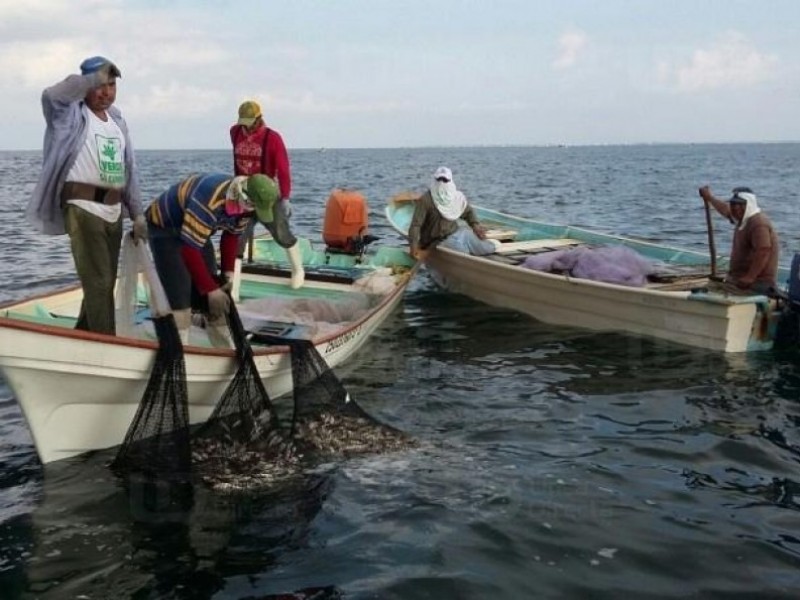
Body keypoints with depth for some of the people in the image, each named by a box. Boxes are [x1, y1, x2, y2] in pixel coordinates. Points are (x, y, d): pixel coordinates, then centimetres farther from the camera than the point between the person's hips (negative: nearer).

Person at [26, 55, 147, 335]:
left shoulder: (117, 119, 16)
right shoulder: (73, 114, -3)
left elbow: (128, 169, 17)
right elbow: (51, 95, -28)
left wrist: (137, 213, 14)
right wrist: (93, 78, -25)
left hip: (113, 211, 7)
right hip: (83, 208, -7)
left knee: (104, 282, 15)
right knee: (98, 282, -10)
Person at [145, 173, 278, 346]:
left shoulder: (243, 202, -13)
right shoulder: (209, 202, -40)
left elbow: (231, 236, 5)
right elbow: (189, 248, -35)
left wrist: (228, 273, -3)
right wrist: (210, 289, -28)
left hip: (196, 230, 8)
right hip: (163, 227, -8)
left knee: (217, 299, 5)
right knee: (180, 295, -18)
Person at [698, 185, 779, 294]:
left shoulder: (758, 223, -17)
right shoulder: (745, 218, 14)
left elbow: (763, 252, -28)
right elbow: (726, 210, 35)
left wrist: (749, 278, -32)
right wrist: (709, 197, 46)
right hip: (739, 279, 10)